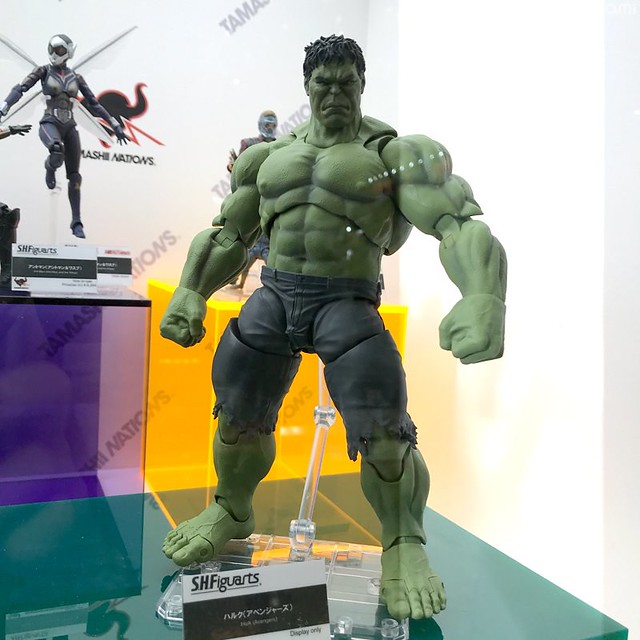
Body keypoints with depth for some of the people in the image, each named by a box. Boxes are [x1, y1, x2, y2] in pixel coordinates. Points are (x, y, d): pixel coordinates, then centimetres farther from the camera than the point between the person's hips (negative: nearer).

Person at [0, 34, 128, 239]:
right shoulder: (43, 71, 4)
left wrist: (115, 126, 10)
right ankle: (50, 168, 3)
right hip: (50, 124, -3)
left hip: (69, 127, 3)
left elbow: (94, 104, 14)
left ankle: (76, 222, 7)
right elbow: (20, 89, -6)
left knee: (74, 176, 1)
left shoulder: (76, 77, 12)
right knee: (58, 153, -38)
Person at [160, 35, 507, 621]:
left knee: (382, 435, -14)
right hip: (273, 295, 4)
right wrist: (189, 294, 3)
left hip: (347, 302, -4)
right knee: (238, 419, 6)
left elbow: (461, 224, -15)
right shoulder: (270, 155, 13)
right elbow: (228, 235, 17)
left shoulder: (393, 152, -2)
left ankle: (404, 546, 13)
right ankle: (231, 512, 35)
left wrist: (481, 298, -34)